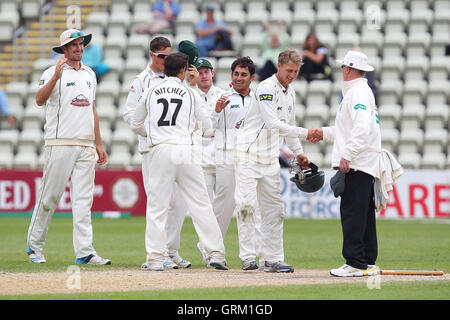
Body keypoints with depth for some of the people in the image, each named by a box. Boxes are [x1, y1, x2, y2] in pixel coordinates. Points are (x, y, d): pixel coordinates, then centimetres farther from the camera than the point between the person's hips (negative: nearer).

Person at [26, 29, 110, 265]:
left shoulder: (89, 74, 17)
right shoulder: (53, 73, -3)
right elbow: (40, 100, -19)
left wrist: (99, 144, 19)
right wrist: (55, 77, -33)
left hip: (86, 146, 5)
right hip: (60, 145, -5)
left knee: (83, 200, 0)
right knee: (49, 197, -2)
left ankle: (84, 252, -4)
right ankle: (34, 246, 11)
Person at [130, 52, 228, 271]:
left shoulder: (150, 93, 11)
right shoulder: (191, 94, 9)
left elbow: (136, 125, 20)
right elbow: (208, 129, 13)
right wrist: (209, 131, 37)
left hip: (160, 151, 0)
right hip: (186, 150, 0)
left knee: (157, 205, 3)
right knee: (200, 204, 3)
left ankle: (155, 258, -2)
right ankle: (216, 254, 2)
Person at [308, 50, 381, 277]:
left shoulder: (358, 93, -11)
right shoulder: (358, 91, 22)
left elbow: (362, 129, -23)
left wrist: (347, 155, -25)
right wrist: (324, 133, 29)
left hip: (357, 164, -11)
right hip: (366, 165, 11)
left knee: (352, 212, -12)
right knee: (364, 215, 11)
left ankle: (355, 263, -15)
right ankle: (368, 263, 13)